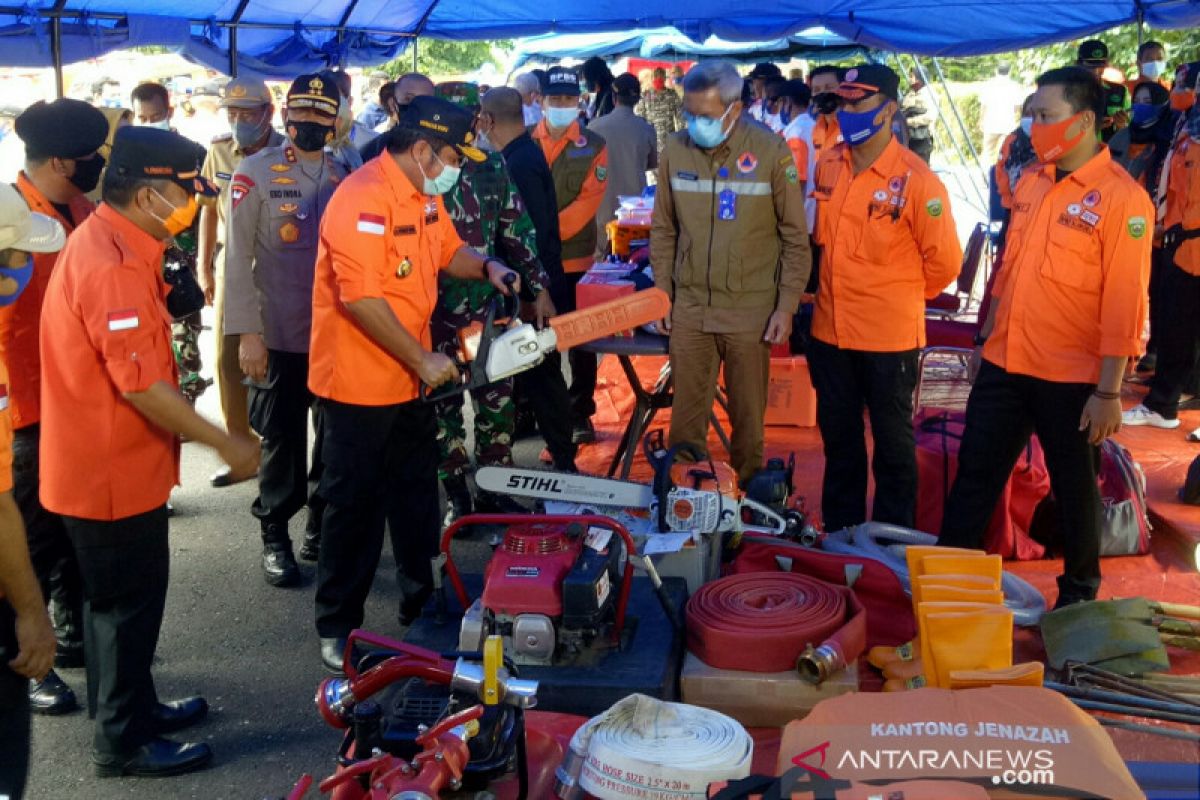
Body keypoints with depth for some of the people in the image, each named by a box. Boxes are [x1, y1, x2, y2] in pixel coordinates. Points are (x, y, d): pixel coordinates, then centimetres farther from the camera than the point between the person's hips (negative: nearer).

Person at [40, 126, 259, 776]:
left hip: (112, 464, 10)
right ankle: (122, 742, 20)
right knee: (128, 603, 4)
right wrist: (224, 444, -20)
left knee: (120, 597, 22)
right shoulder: (113, 267, -26)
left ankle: (130, 708, 38)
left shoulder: (107, 242, 8)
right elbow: (141, 385, -27)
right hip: (112, 473, -10)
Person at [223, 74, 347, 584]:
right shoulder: (256, 172, -4)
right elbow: (237, 257, -7)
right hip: (281, 334, -3)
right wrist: (247, 332, -13)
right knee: (282, 439, 5)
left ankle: (321, 525, 28)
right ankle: (275, 537, 21)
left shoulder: (345, 176, 7)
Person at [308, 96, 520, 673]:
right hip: (359, 382, -9)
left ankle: (421, 604, 35)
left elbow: (447, 249, 23)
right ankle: (337, 627, 18)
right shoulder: (364, 198, -23)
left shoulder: (425, 194, 7)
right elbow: (360, 297, -28)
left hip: (410, 380, 9)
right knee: (356, 505, 2)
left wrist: (485, 267, 1)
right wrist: (422, 359, -22)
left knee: (417, 493, 19)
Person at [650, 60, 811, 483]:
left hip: (750, 311, -2)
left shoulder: (771, 152, -11)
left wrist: (786, 306, -7)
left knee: (748, 416, 10)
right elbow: (663, 231, 8)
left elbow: (796, 237, -6)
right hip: (689, 308, 3)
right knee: (685, 415, 10)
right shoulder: (675, 152, -1)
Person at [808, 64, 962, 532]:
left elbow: (944, 260, -9)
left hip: (889, 336, -5)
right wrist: (829, 289, 13)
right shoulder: (828, 165, 2)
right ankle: (840, 533, 32)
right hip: (831, 331, 5)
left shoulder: (914, 179, -15)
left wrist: (902, 298, 3)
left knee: (893, 443, 10)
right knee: (838, 438, 17)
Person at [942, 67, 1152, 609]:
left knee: (1074, 490, 12)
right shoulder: (1030, 183, 6)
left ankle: (1079, 593, 30)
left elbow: (1124, 305, -16)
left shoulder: (1122, 198, -14)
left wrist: (1109, 392, -16)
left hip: (1071, 379, -6)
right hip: (1004, 366, 6)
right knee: (974, 476, 12)